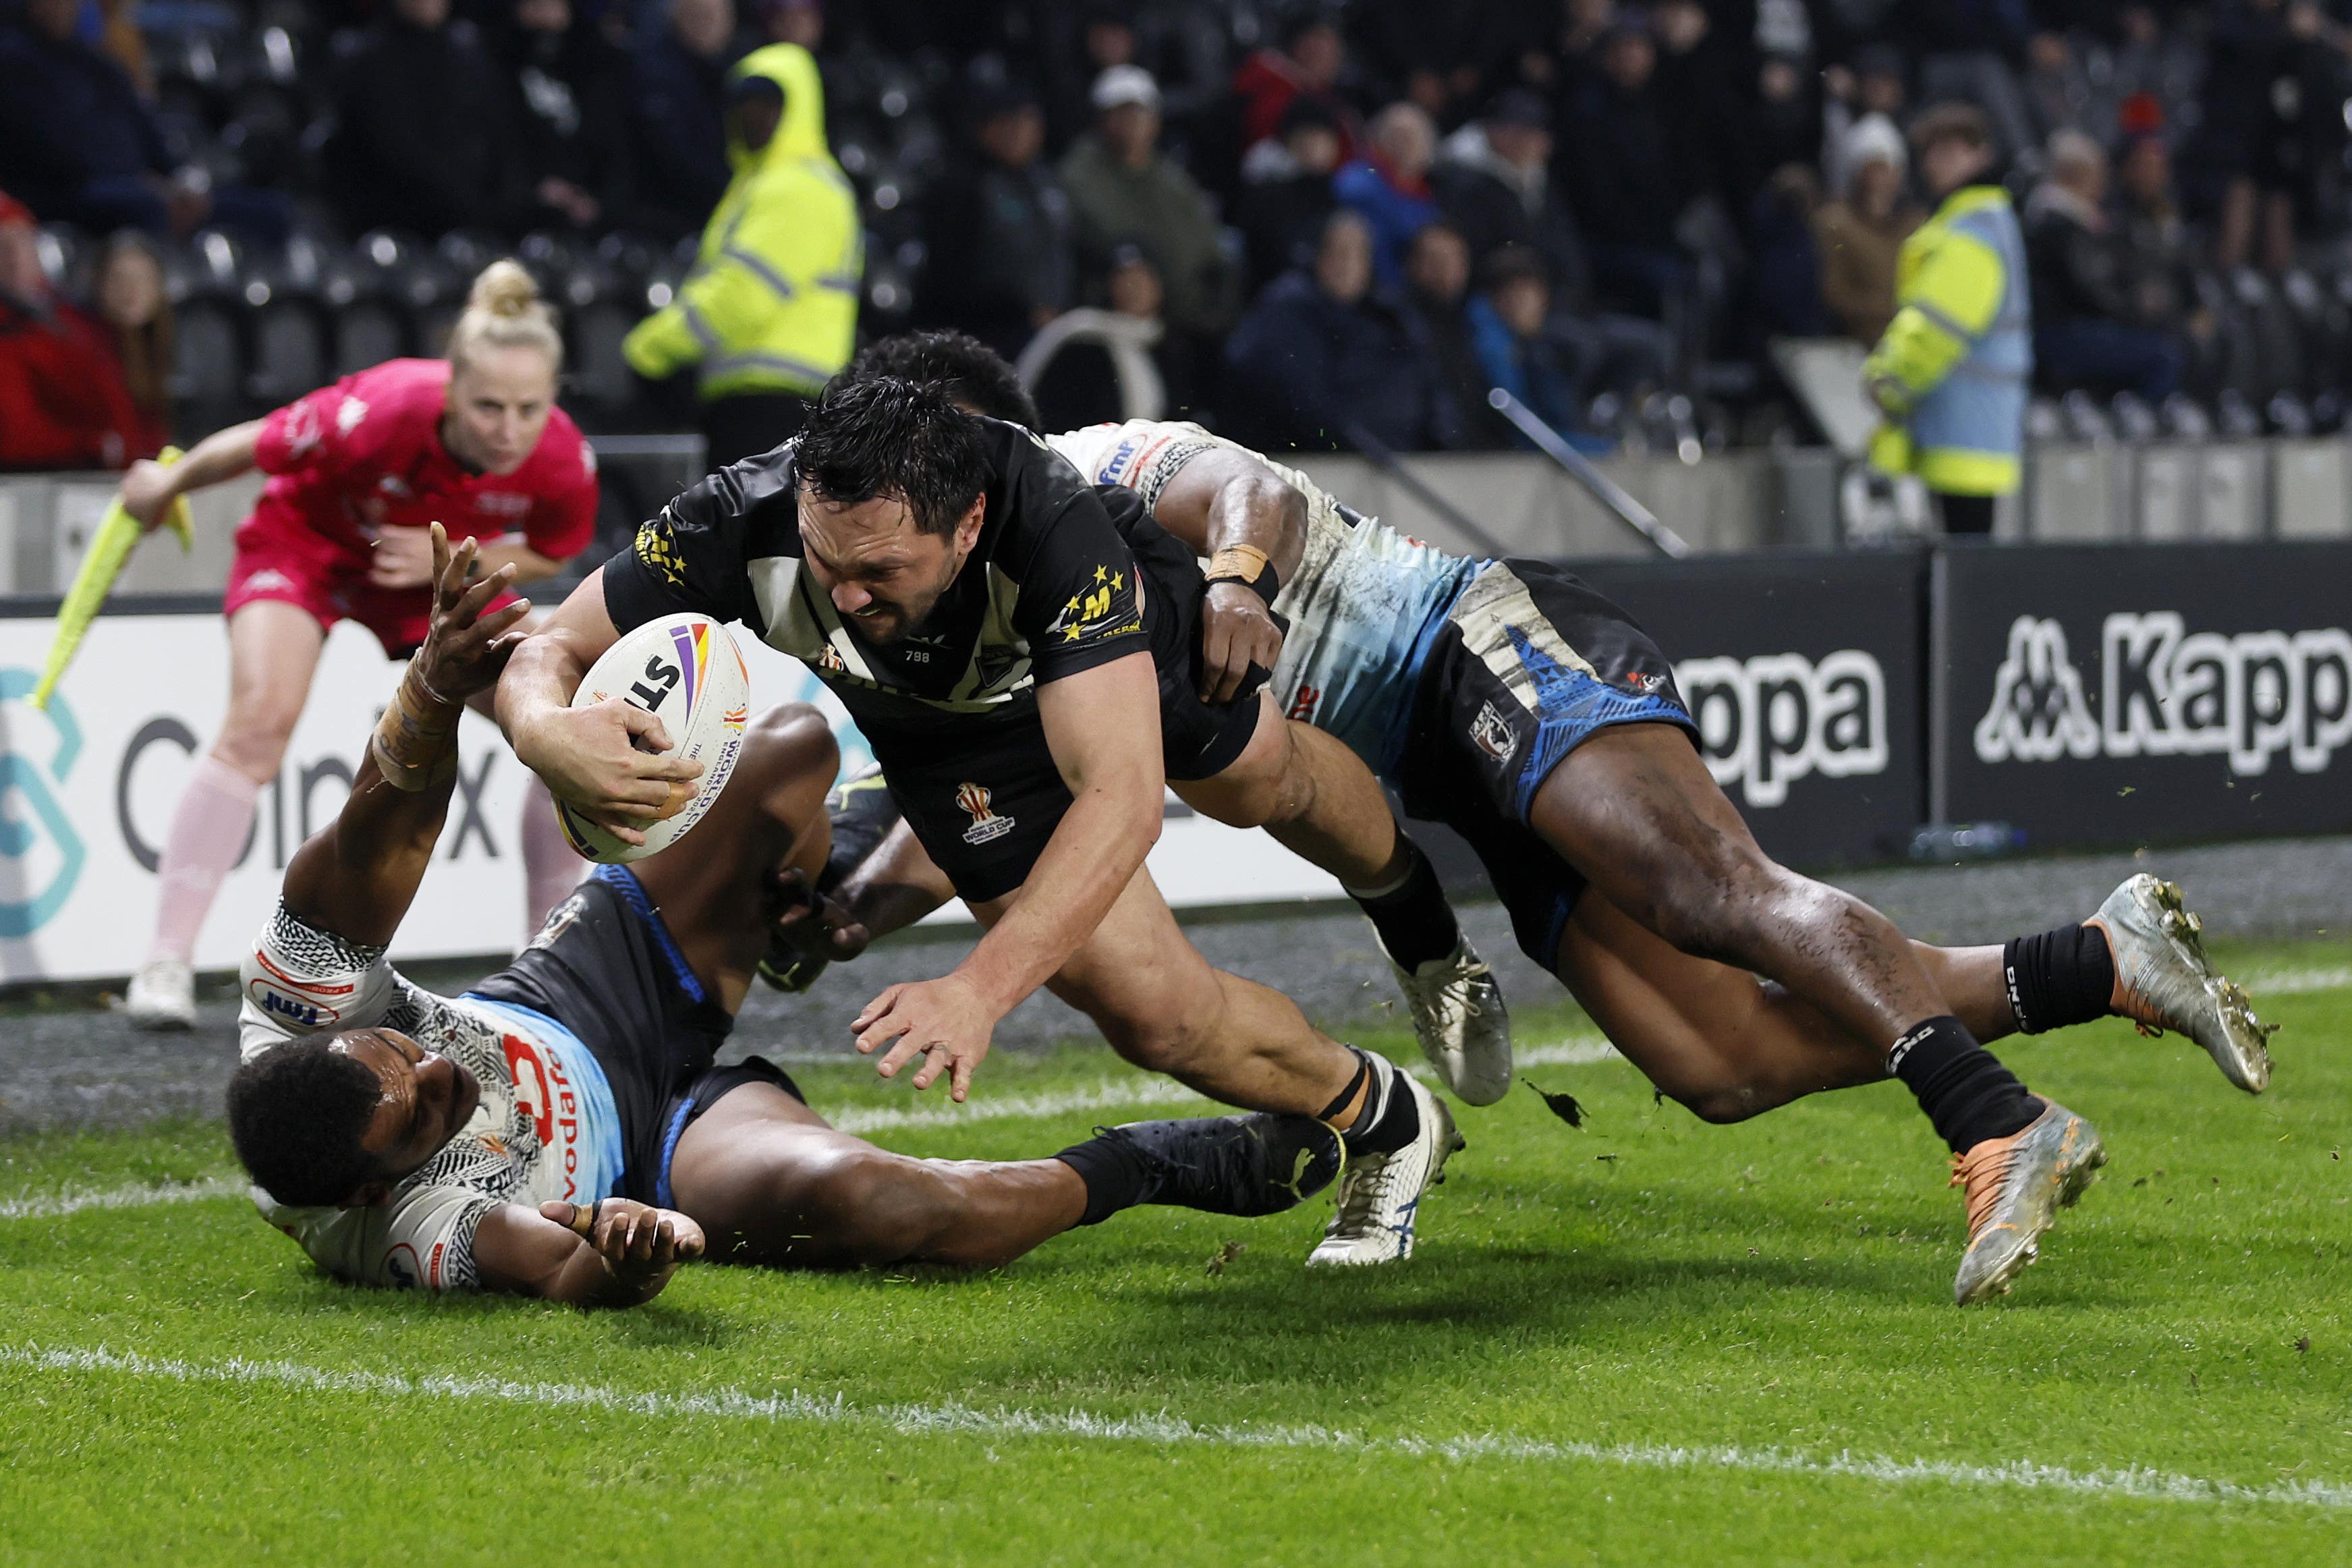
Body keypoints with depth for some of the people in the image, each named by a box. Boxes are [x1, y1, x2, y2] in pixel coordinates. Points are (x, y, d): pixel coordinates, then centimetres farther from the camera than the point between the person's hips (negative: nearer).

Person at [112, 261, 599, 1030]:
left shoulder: (565, 462, -30)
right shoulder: (379, 413, -40)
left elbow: (547, 553, -6)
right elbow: (257, 446, -19)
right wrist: (167, 484, -1)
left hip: (441, 576, 4)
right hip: (307, 542, -4)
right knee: (262, 717, -27)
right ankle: (165, 966, -23)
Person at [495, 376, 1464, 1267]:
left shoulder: (1049, 528, -50)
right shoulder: (745, 522, -43)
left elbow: (1121, 795, -56)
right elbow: (547, 652, -32)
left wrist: (979, 990, -67)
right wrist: (550, 734, -59)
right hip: (959, 740, 1)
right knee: (1150, 1012, 3)